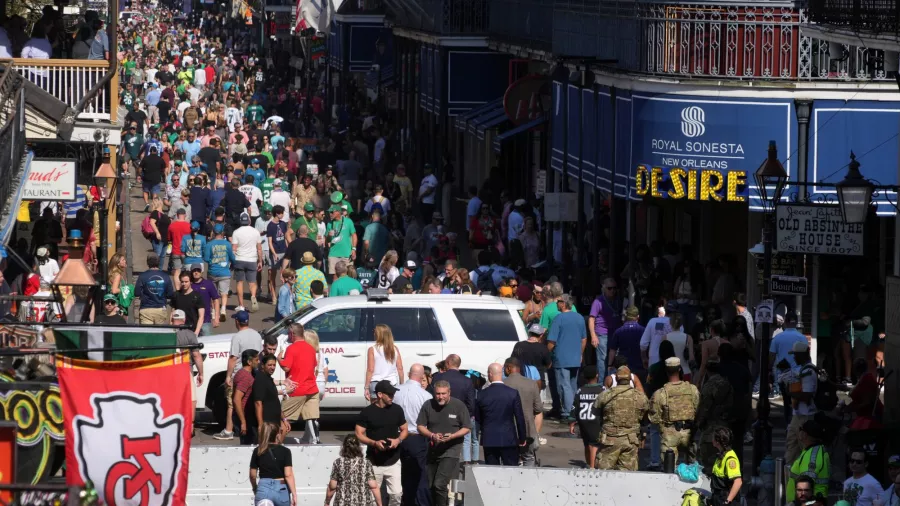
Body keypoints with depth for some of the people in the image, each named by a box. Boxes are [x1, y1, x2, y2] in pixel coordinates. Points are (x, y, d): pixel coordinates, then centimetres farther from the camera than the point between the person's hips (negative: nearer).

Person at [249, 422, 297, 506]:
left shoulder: (258, 451, 3)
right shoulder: (285, 451, -4)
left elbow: (252, 475, 7)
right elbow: (288, 475, -11)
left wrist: (255, 490, 25)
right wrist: (294, 494, -10)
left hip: (263, 489, 1)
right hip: (281, 490, -1)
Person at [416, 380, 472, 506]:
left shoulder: (459, 405, -7)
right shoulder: (428, 405, 0)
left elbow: (467, 428, -2)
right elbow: (420, 426, 3)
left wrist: (452, 436, -19)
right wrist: (432, 436, -16)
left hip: (451, 450, -5)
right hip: (433, 450, 5)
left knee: (439, 484, -18)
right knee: (431, 486, 10)